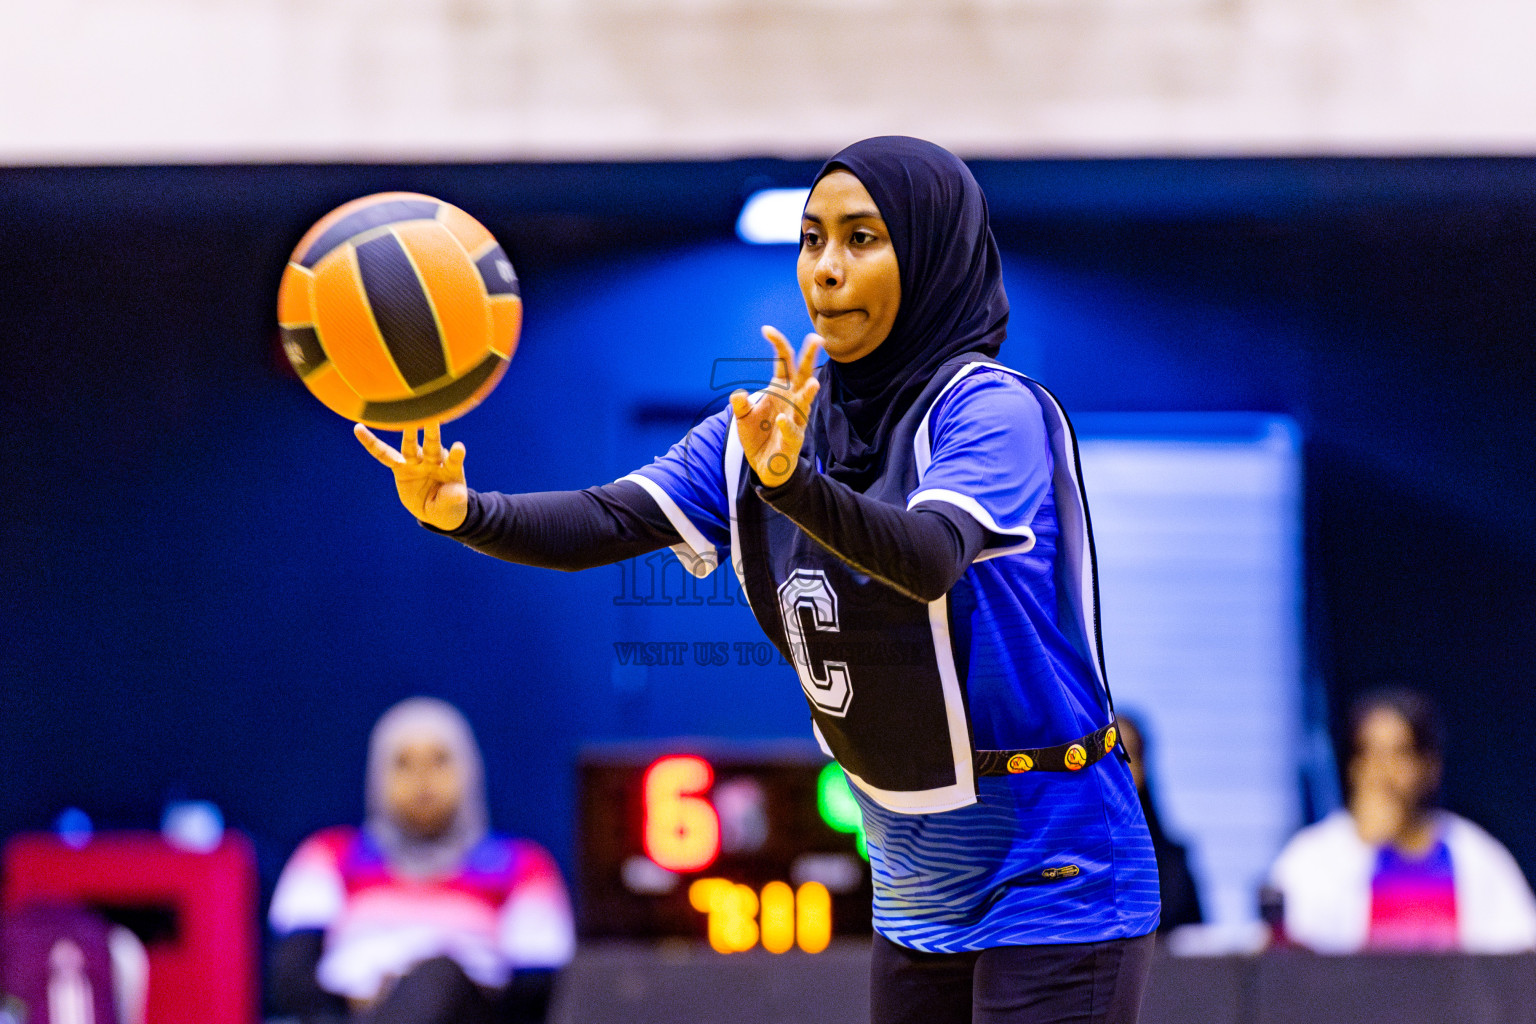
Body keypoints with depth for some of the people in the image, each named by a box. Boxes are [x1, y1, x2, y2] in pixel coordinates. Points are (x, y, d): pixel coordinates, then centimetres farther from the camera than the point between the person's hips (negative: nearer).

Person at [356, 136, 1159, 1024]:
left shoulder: (990, 408, -15)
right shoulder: (773, 423, 5)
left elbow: (932, 556, -35)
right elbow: (606, 522, -7)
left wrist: (793, 483, -52)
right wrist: (463, 512, -26)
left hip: (1051, 878, -7)